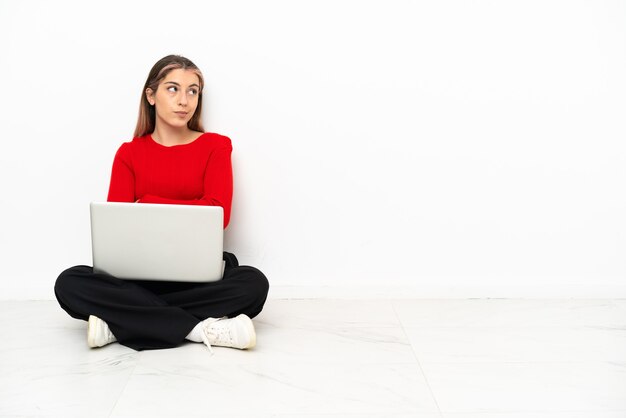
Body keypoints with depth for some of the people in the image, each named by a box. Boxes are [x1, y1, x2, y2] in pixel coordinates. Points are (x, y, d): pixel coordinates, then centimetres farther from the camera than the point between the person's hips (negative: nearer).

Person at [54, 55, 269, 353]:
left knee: (253, 283, -31)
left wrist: (147, 205, -9)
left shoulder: (215, 146, 5)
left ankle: (122, 321, -25)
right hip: (139, 274, 1)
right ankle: (199, 328, -26)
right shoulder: (129, 153, 9)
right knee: (69, 285, -25)